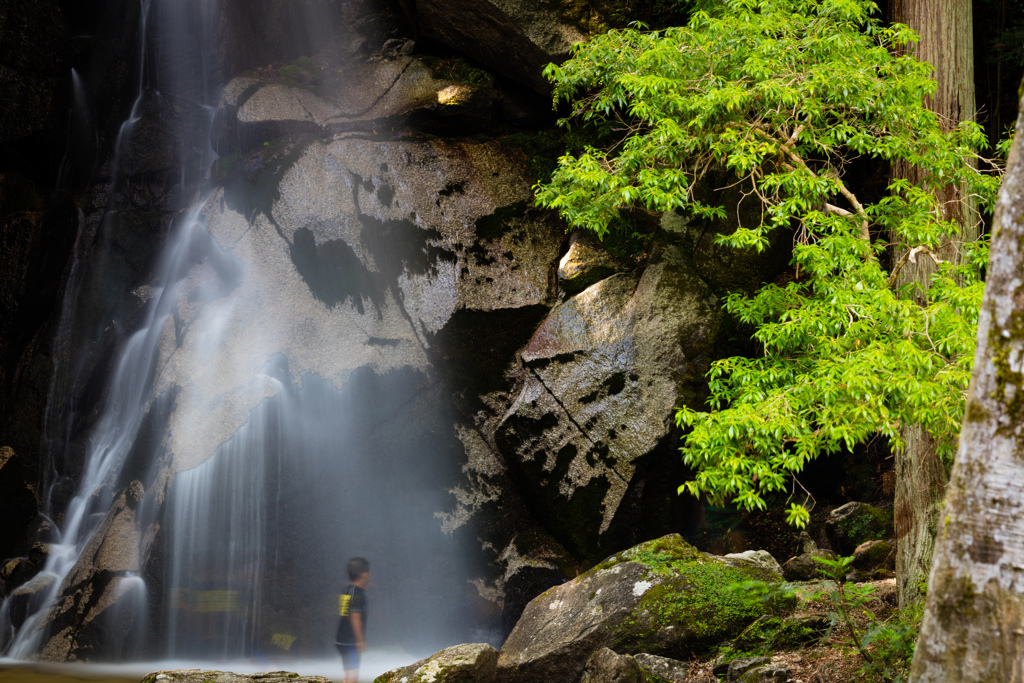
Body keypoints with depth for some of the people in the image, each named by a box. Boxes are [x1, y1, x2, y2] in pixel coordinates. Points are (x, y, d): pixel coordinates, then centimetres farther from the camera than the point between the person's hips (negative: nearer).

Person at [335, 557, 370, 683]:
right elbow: (355, 618, -21)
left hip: (341, 639, 9)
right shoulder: (358, 593, -16)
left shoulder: (346, 590, 12)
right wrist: (361, 640, -18)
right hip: (350, 643, -9)